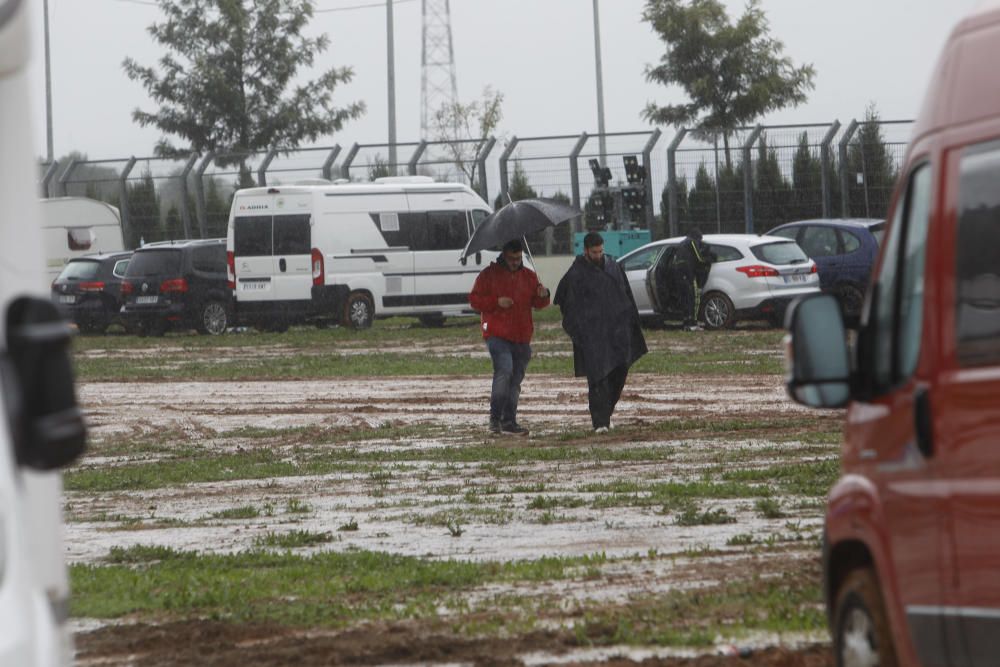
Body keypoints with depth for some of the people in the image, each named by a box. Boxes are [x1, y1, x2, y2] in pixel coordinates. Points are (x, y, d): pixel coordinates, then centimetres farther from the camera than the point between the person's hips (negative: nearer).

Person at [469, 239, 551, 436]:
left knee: (516, 379, 7)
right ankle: (495, 418, -14)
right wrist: (496, 302, -15)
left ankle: (509, 421, 14)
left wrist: (542, 296, -8)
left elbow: (537, 303, 16)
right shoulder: (489, 275, 1)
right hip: (497, 335, -5)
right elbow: (474, 300, 0)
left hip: (522, 338, 5)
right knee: (504, 370, -22)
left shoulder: (528, 276, 13)